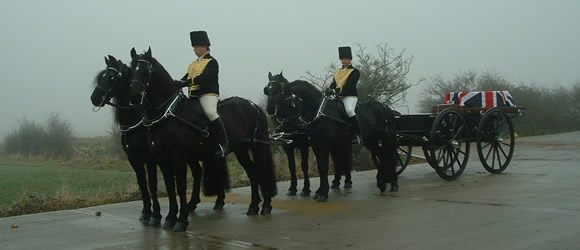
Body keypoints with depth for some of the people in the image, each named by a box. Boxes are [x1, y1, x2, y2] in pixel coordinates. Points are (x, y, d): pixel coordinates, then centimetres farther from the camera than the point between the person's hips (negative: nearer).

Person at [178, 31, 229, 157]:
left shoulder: (212, 62, -4)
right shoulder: (193, 64, 22)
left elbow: (204, 77, -19)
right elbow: (186, 78, 14)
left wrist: (187, 82, -28)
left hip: (208, 94, -9)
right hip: (193, 95, 9)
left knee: (210, 112, -32)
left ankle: (223, 142, -25)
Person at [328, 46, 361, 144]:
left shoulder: (355, 72, 0)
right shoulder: (339, 71, 23)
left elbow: (350, 86, -13)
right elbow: (334, 83, 16)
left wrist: (338, 92, -24)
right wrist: (331, 90, -6)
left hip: (350, 96, -8)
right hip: (338, 97, 8)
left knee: (349, 110, -33)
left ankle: (357, 134, -26)